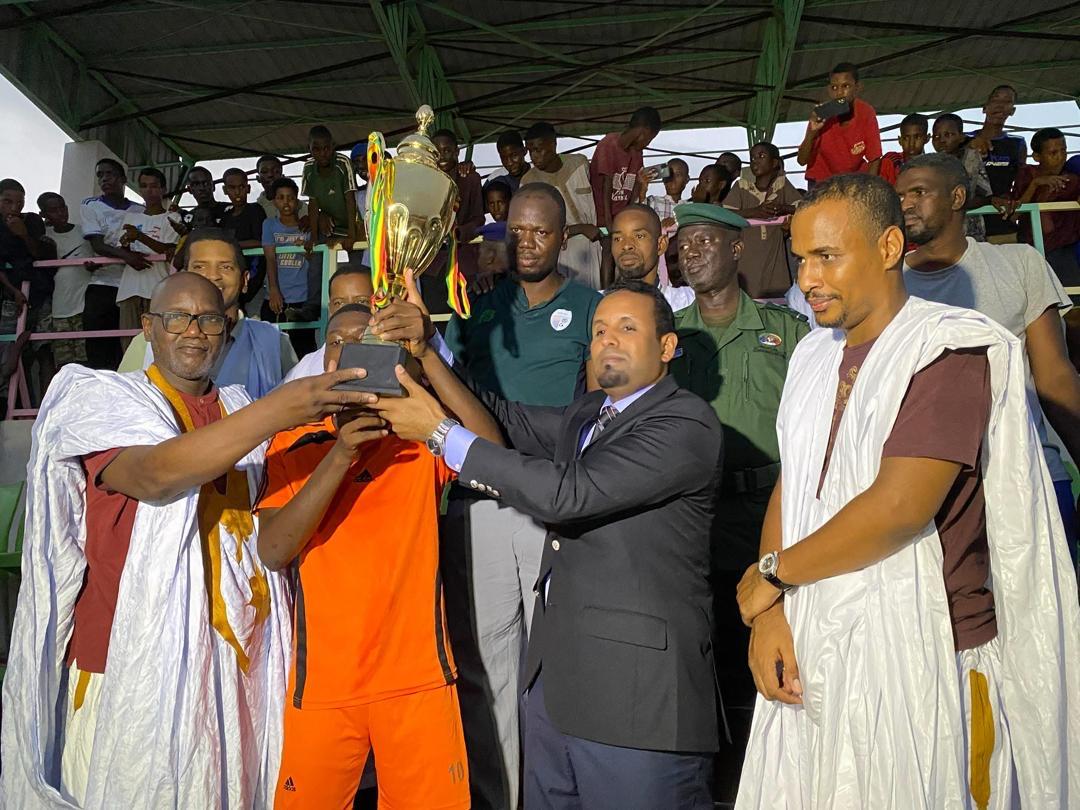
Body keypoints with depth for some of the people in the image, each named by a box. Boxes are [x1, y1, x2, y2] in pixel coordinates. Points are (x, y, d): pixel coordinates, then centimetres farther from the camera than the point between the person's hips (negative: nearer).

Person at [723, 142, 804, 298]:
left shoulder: (782, 183, 7)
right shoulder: (741, 185, 5)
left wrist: (784, 208, -16)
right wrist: (753, 211, -21)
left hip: (774, 258, 1)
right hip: (746, 259, -1)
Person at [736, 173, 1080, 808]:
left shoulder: (949, 349, -11)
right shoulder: (814, 357, 11)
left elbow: (898, 507, -21)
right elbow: (788, 489, 8)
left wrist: (773, 573, -10)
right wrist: (768, 612, -5)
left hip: (917, 663, -6)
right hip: (807, 656, 6)